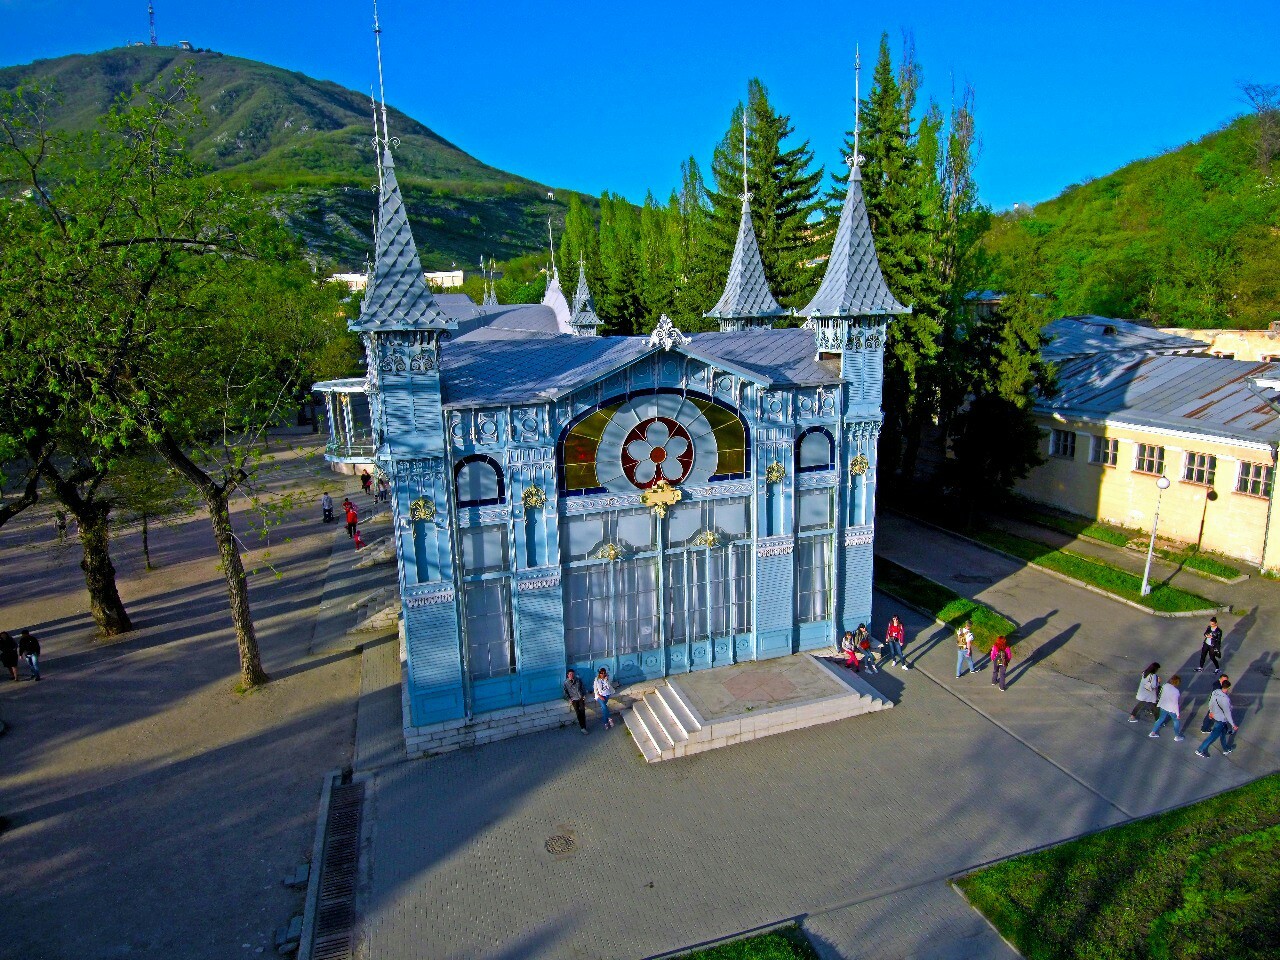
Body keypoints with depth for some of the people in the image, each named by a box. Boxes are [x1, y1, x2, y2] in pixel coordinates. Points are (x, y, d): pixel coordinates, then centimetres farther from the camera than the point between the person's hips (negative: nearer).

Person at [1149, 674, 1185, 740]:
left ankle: (1153, 733, 32)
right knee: (1177, 721, 19)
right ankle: (1177, 737, 33)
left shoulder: (1165, 686, -11)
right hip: (1171, 709, -6)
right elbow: (1175, 704, -23)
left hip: (1163, 706, 6)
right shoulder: (1176, 691, -29)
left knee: (1161, 719, 24)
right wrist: (1178, 714, -12)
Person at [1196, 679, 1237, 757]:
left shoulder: (1215, 692, -11)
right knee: (1214, 736, 5)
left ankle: (1226, 749, 45)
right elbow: (1227, 713, -25)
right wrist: (1233, 725, -15)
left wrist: (1211, 711, 23)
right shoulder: (1225, 699, -34)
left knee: (1223, 733, 27)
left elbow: (1210, 703, 6)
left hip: (1215, 716, 8)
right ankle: (1200, 750, 14)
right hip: (1221, 720, -8)